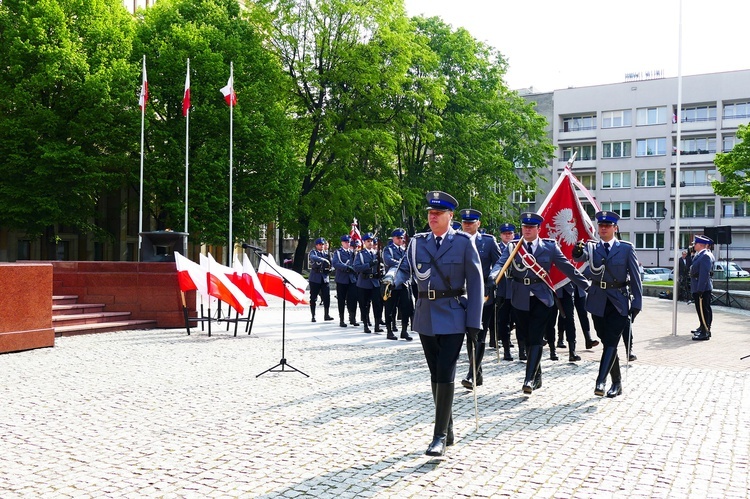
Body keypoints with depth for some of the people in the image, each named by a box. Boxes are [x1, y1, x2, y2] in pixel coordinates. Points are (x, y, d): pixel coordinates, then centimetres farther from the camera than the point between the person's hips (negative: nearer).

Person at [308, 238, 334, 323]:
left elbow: (330, 265, 16)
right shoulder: (313, 252, 2)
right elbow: (313, 257, -22)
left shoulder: (326, 254, 15)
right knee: (313, 298, 1)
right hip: (315, 278, -3)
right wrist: (323, 259, -34)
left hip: (324, 278, 3)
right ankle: (313, 316, 8)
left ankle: (326, 315, 5)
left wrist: (328, 268, -7)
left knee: (327, 297, -3)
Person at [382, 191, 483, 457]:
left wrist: (474, 321, -9)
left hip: (452, 317, -4)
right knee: (435, 375, 11)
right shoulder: (417, 241, 8)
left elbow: (475, 282, -4)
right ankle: (447, 430, 24)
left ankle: (440, 436, -1)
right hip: (426, 316, 5)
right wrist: (392, 278, -20)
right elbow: (404, 267, 5)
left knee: (445, 375, -8)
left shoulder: (464, 242, -4)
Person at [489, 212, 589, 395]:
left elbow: (566, 267, 5)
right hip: (521, 299, 2)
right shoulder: (512, 247, 3)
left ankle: (529, 379, -11)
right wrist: (492, 277, -34)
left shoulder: (550, 246, 2)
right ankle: (537, 376, 24)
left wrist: (586, 285, 2)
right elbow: (500, 264, -13)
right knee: (526, 338, 10)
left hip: (541, 298, -2)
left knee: (536, 338, -9)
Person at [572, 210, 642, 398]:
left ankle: (601, 381, -17)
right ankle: (617, 383, 22)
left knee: (611, 342, -12)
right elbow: (580, 256, -18)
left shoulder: (626, 248, 0)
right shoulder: (592, 247, 5)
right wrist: (578, 251, -43)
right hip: (598, 302, 3)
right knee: (607, 342, 10)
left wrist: (637, 304, -5)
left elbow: (635, 277, 0)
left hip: (619, 303, -3)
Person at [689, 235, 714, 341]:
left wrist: (700, 289, -24)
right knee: (701, 309, 19)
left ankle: (705, 333, -4)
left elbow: (704, 273, -23)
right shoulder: (700, 255, 14)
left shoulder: (705, 256, -17)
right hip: (698, 288, 10)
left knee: (703, 310, -7)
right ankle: (703, 328, 31)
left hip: (702, 288, -10)